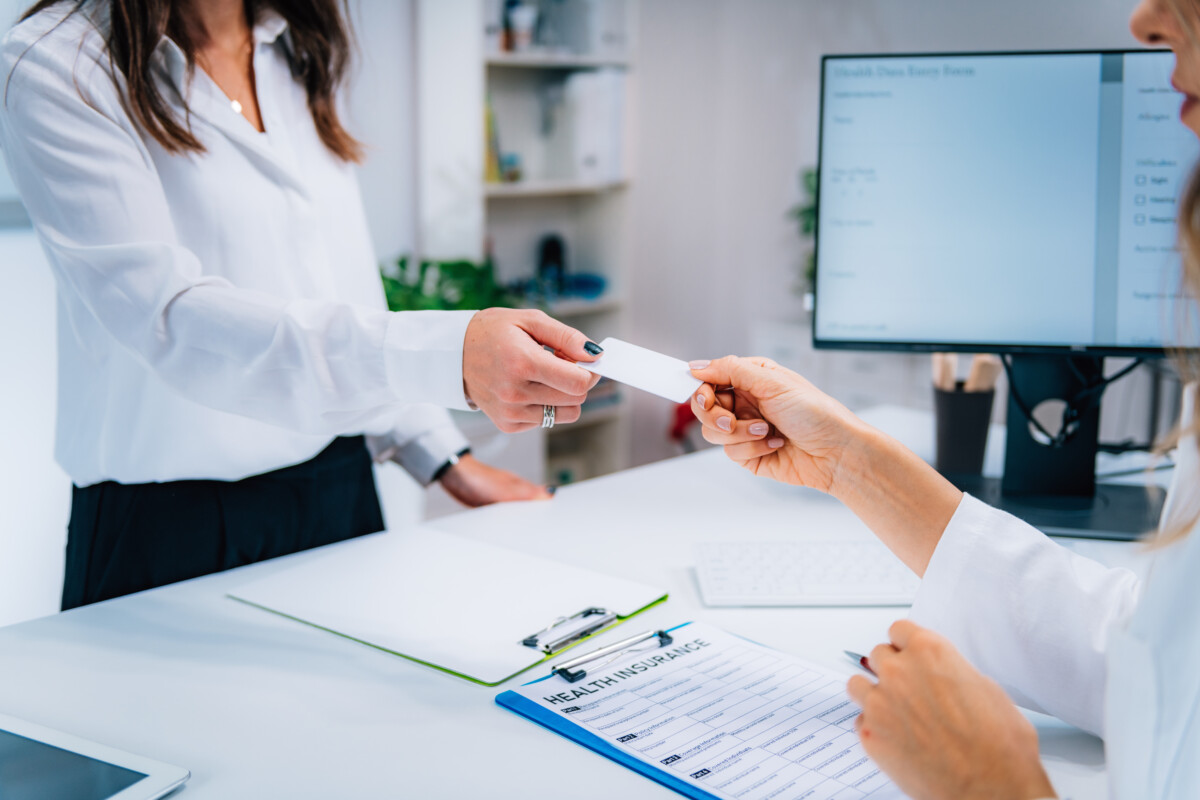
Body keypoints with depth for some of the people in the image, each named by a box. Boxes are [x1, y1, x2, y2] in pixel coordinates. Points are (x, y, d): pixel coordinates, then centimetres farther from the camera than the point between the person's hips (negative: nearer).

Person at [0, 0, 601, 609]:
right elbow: (168, 317, -27)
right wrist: (446, 357, -39)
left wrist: (445, 460, 10)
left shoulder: (303, 54, 8)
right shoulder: (52, 63, -13)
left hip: (340, 491, 6)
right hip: (169, 519, -5)